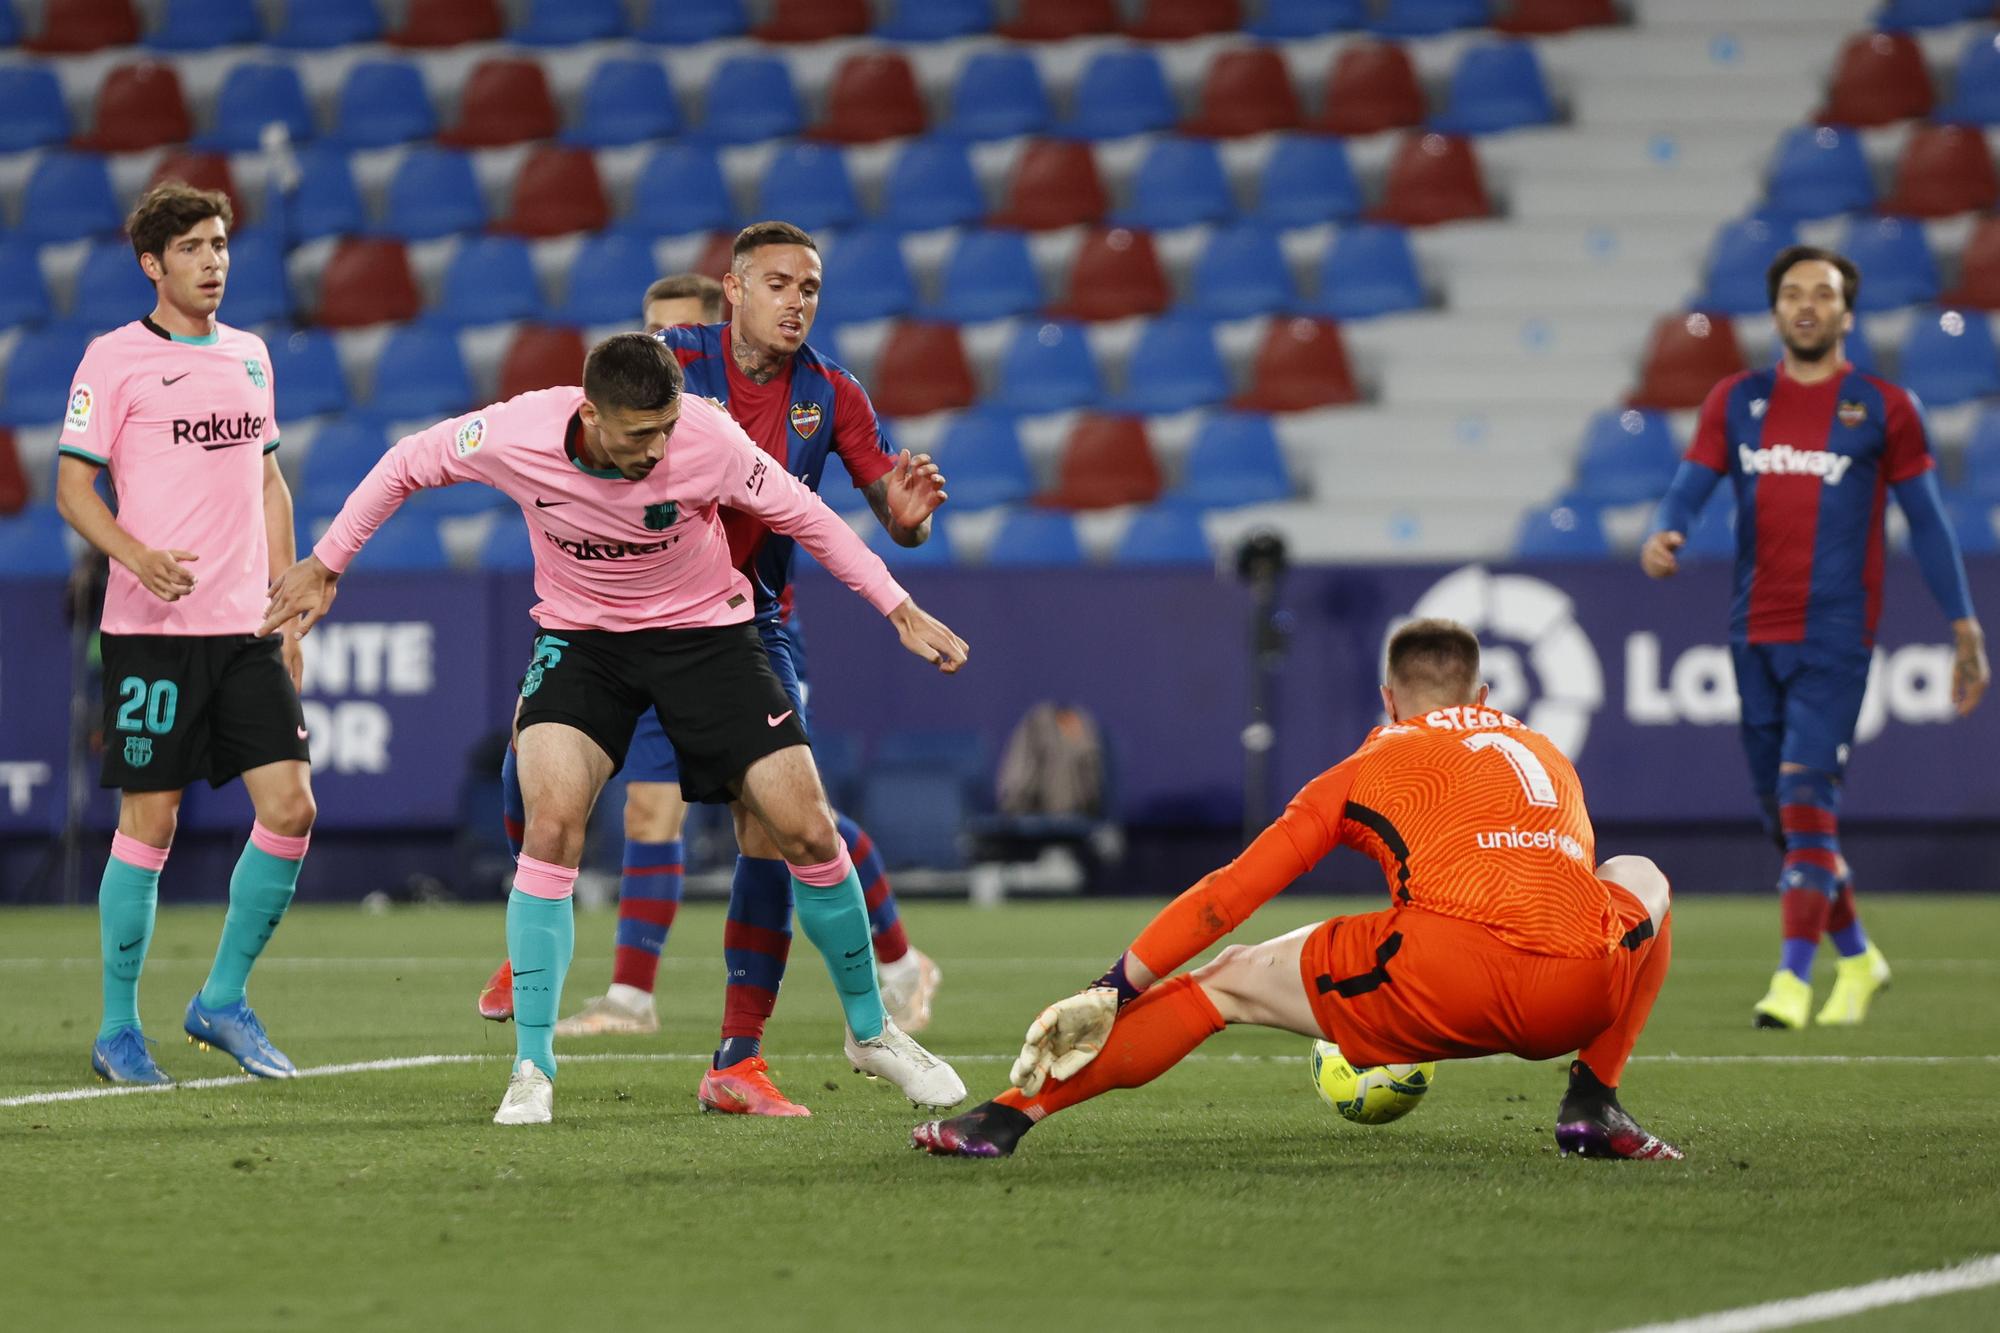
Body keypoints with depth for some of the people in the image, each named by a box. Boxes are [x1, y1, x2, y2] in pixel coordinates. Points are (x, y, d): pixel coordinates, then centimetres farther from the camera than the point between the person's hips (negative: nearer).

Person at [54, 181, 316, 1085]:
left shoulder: (249, 354, 14)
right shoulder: (115, 358, -3)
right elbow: (72, 487, -5)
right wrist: (139, 558, -23)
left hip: (247, 629, 5)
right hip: (152, 630, -5)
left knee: (290, 808, -4)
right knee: (149, 823, -3)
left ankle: (223, 1000, 12)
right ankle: (119, 1029, 9)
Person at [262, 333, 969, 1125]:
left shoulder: (707, 438, -26)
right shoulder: (518, 435, -25)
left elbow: (804, 517, -10)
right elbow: (406, 464, -5)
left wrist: (903, 614, -8)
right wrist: (324, 566, 2)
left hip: (704, 630, 0)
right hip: (580, 637, 0)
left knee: (807, 831, -6)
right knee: (551, 823, -23)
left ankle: (870, 1032, 18)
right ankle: (532, 1070, -12)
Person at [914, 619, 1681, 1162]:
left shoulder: (1372, 766, 22)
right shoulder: (1548, 755, 32)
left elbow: (1231, 893, 17)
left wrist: (1112, 991, 18)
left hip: (1440, 980, -2)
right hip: (1581, 993, 2)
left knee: (1231, 980, 16)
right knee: (1641, 880, 35)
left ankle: (1012, 1112, 8)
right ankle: (1594, 1103, 19)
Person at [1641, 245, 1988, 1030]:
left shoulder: (1883, 408, 2)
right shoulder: (1737, 401, 10)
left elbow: (1927, 521, 6)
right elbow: (1692, 485, 4)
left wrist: (1965, 629, 3)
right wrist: (1663, 536, -19)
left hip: (1835, 633, -4)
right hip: (1754, 634, 4)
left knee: (1805, 796, -16)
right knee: (1781, 812, 10)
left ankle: (1793, 979, -16)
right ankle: (1856, 958, 27)